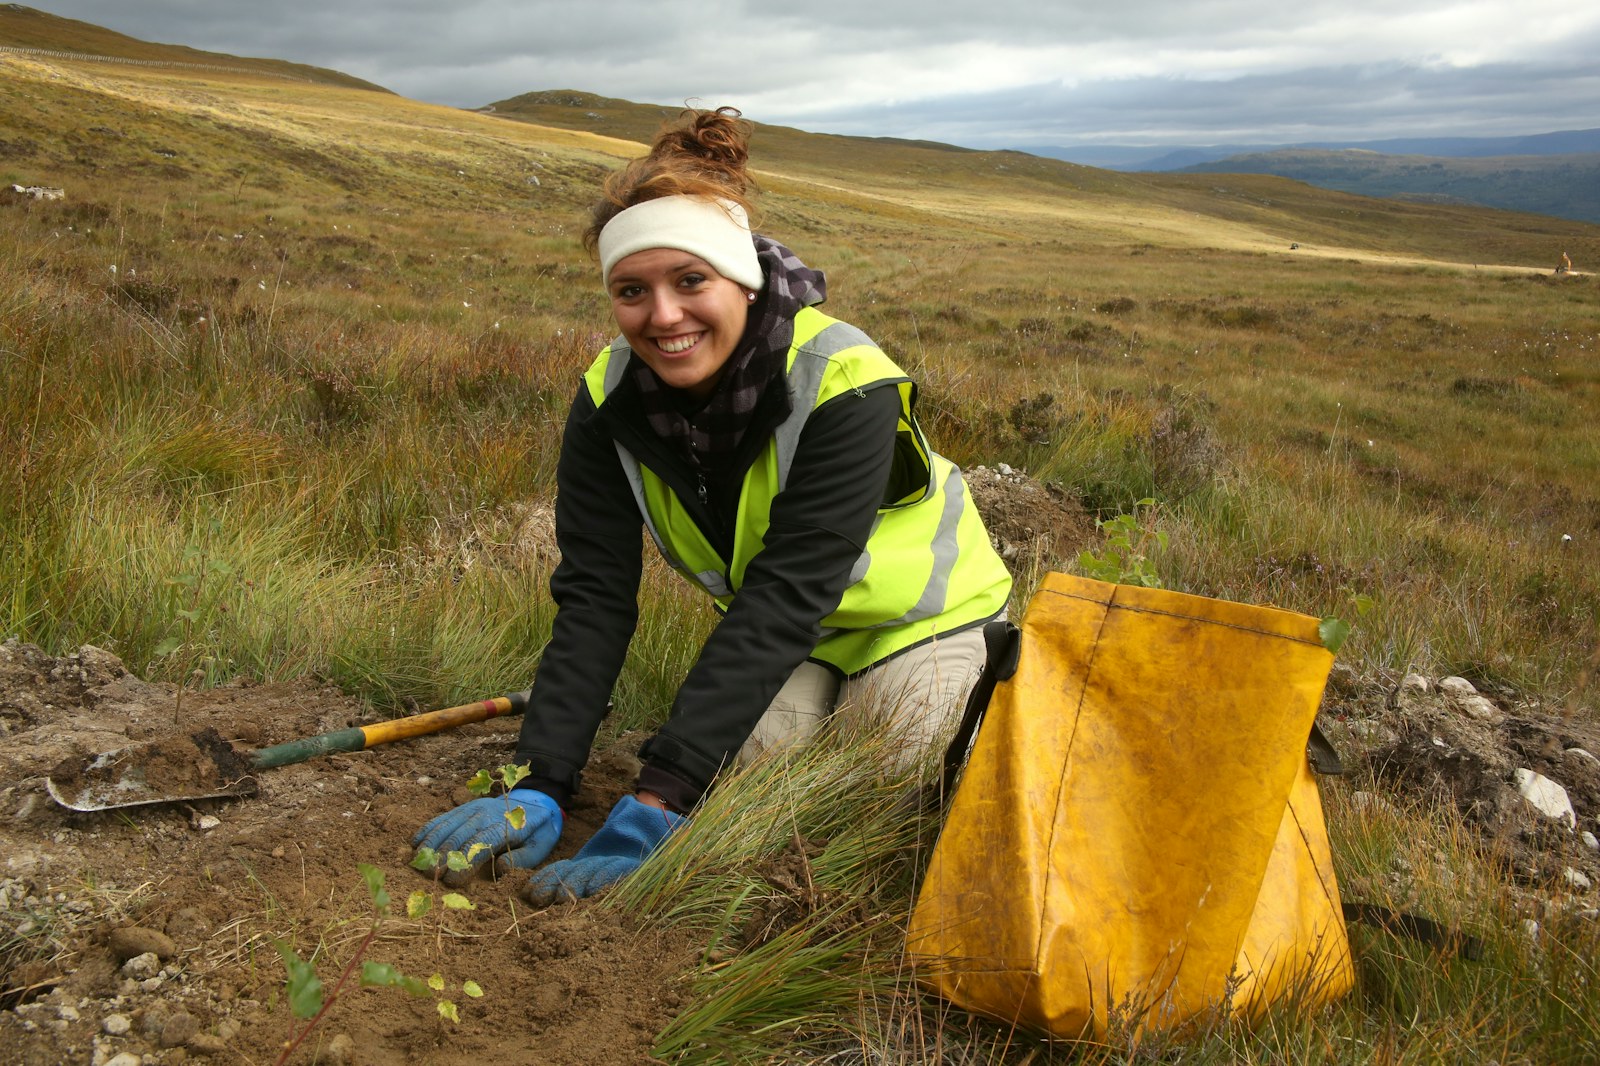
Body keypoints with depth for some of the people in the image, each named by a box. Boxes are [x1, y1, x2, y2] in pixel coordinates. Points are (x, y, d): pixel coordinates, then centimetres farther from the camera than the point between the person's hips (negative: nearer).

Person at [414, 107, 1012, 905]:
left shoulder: (844, 386, -34)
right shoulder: (608, 401, -19)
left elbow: (785, 597, -39)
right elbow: (593, 599, -23)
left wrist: (661, 796, -44)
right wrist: (537, 788, -34)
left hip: (916, 614, -3)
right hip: (783, 632, 4)